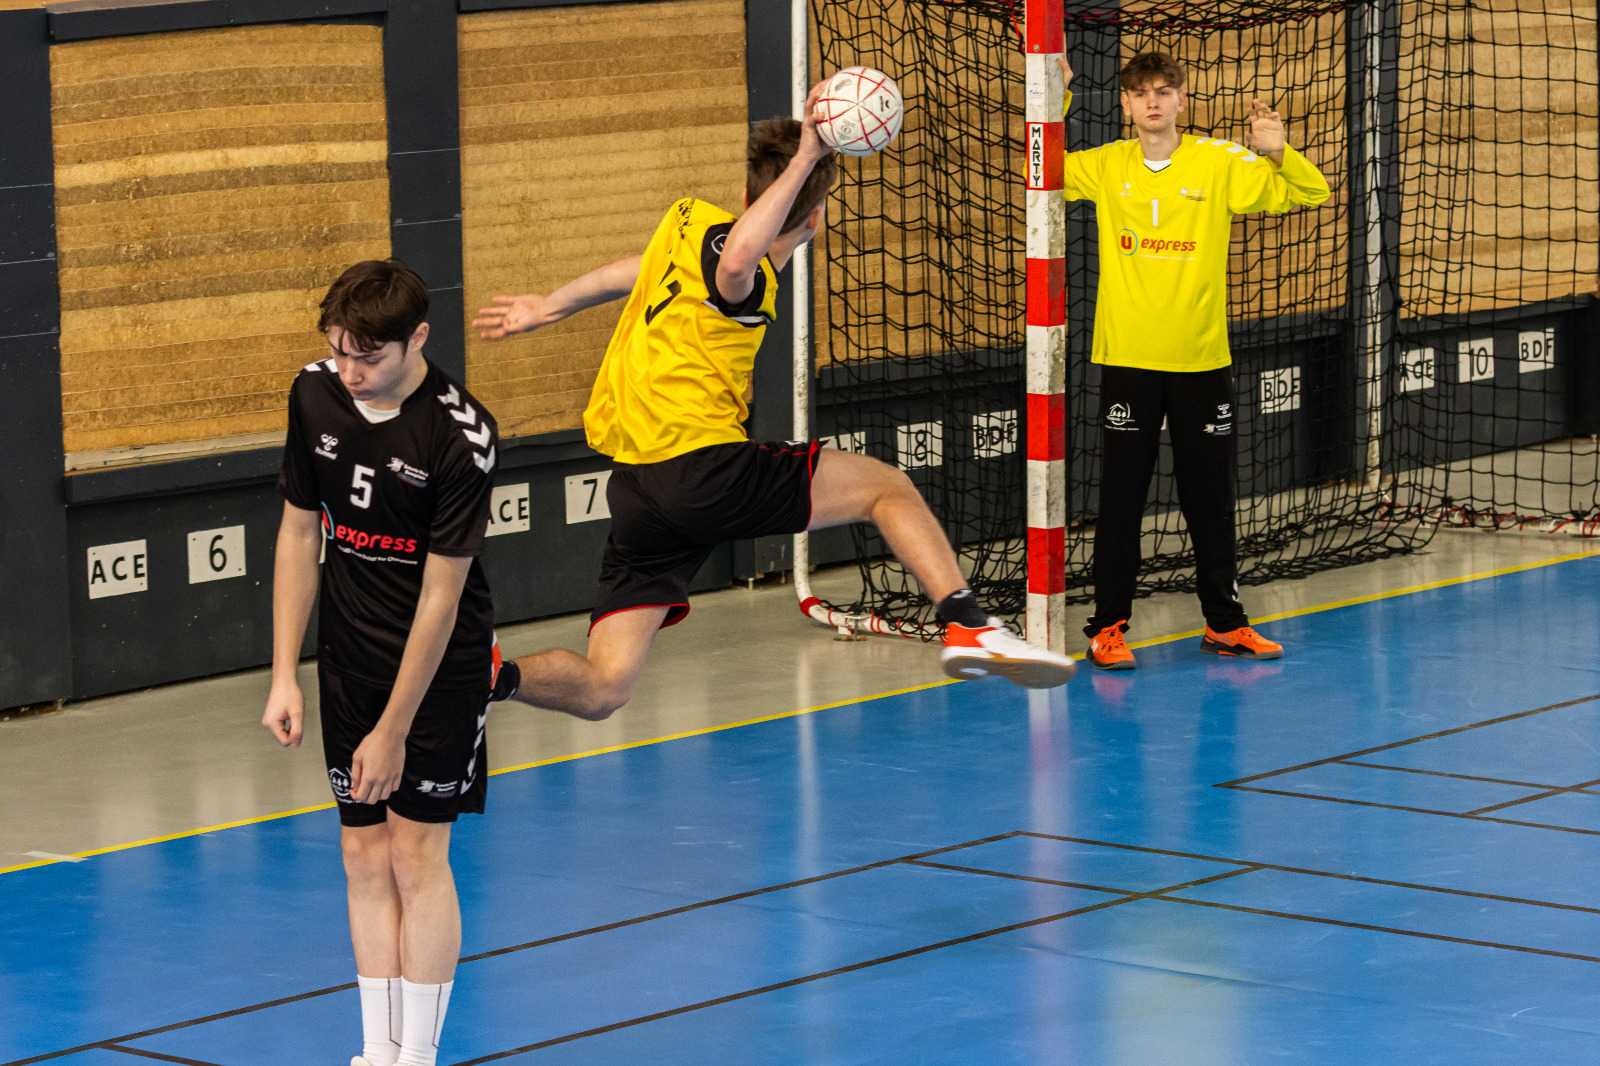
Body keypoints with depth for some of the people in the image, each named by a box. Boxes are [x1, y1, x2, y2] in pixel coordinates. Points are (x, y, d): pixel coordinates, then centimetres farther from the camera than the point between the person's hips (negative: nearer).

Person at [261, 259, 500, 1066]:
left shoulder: (461, 435, -23)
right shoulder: (315, 395, -7)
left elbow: (441, 592, -19)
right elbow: (299, 532, 4)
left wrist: (393, 729, -17)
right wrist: (285, 675, 0)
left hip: (440, 661, -5)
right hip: (349, 656, 5)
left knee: (416, 850, -5)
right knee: (364, 853, 5)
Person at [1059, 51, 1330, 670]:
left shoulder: (1219, 164, -1)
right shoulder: (1105, 167, 3)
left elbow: (1310, 193, 0)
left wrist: (1278, 153, -20)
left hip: (1201, 361, 0)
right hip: (1127, 360, 0)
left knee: (1210, 497, 10)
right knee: (1121, 497, 2)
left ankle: (1224, 623, 21)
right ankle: (1108, 626, 10)